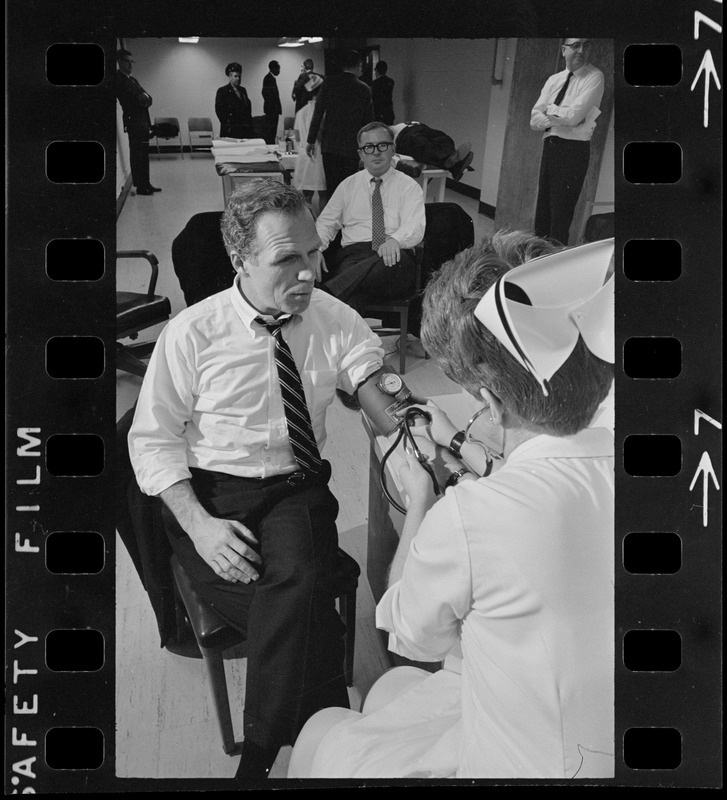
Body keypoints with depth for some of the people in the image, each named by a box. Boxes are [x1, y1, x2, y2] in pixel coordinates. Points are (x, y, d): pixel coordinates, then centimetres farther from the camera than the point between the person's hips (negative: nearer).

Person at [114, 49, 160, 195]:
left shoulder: (133, 80, 20)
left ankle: (146, 184, 18)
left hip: (143, 122, 9)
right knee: (137, 155, -5)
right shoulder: (118, 79, -7)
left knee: (143, 155, 12)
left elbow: (147, 99, 12)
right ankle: (140, 186, -2)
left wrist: (145, 97, -9)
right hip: (133, 122, -9)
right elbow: (127, 99, -17)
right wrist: (141, 99, -8)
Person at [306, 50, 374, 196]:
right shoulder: (364, 89, 1)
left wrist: (311, 140, 2)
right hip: (352, 147, 0)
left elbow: (318, 113, -3)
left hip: (329, 146, 0)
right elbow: (368, 120, 6)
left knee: (332, 188, 4)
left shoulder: (329, 83, 0)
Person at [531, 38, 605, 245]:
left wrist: (550, 110, 2)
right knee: (542, 212, 6)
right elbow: (534, 120, 7)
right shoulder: (554, 80, 15)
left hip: (574, 150, -6)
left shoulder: (594, 77, -3)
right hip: (549, 148, 6)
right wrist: (560, 118, -9)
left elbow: (573, 116, -14)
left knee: (561, 216, -7)